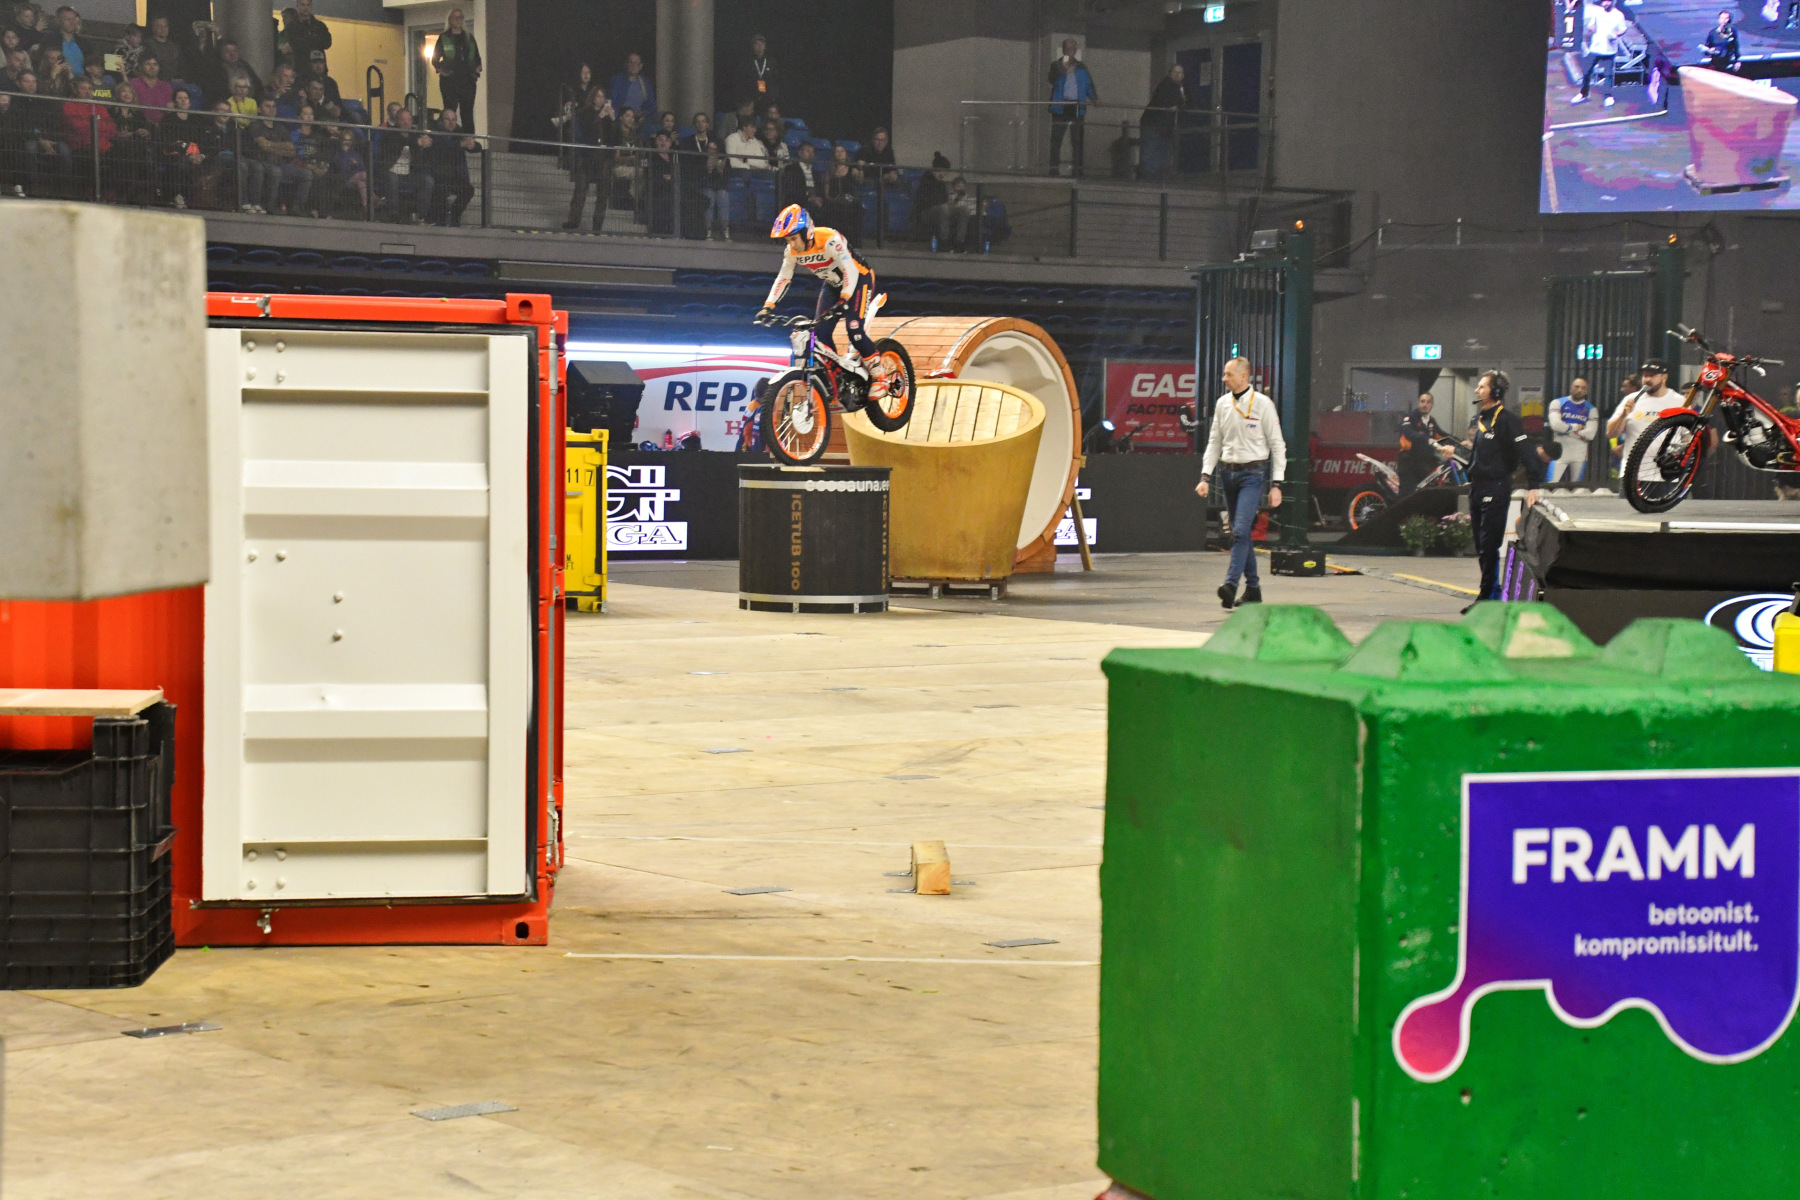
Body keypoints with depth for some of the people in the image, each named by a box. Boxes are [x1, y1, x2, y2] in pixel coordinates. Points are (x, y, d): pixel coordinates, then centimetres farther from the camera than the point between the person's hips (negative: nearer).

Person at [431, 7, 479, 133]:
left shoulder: (469, 37, 15)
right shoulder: (443, 38, 5)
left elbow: (477, 57, 22)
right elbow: (435, 58, 7)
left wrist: (477, 69, 7)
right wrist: (440, 70, -7)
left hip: (468, 79, 3)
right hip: (450, 80, -3)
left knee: (468, 113, 2)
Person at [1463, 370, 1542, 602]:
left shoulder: (1506, 419, -11)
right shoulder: (1480, 418, 15)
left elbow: (1525, 451, -18)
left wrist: (1533, 487, -24)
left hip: (1496, 491, -9)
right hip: (1477, 490, 9)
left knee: (1489, 548, -7)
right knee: (1481, 548, 10)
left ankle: (1487, 596, -4)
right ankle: (1493, 594, 17)